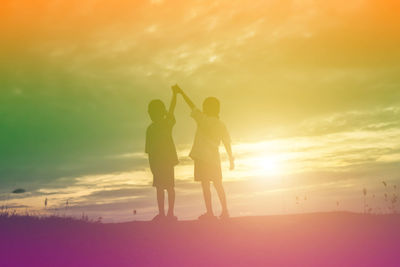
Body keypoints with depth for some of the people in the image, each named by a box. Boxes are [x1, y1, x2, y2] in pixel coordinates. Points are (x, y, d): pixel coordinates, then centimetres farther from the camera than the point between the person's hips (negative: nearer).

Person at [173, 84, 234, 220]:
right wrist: (231, 160, 12)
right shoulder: (221, 125, 7)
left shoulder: (203, 119, -5)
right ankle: (225, 211, 12)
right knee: (218, 185, 12)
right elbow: (227, 144, 6)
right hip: (214, 159, 5)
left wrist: (180, 91, 11)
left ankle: (209, 212, -3)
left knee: (205, 185, -2)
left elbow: (192, 106, 2)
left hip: (202, 157, -5)